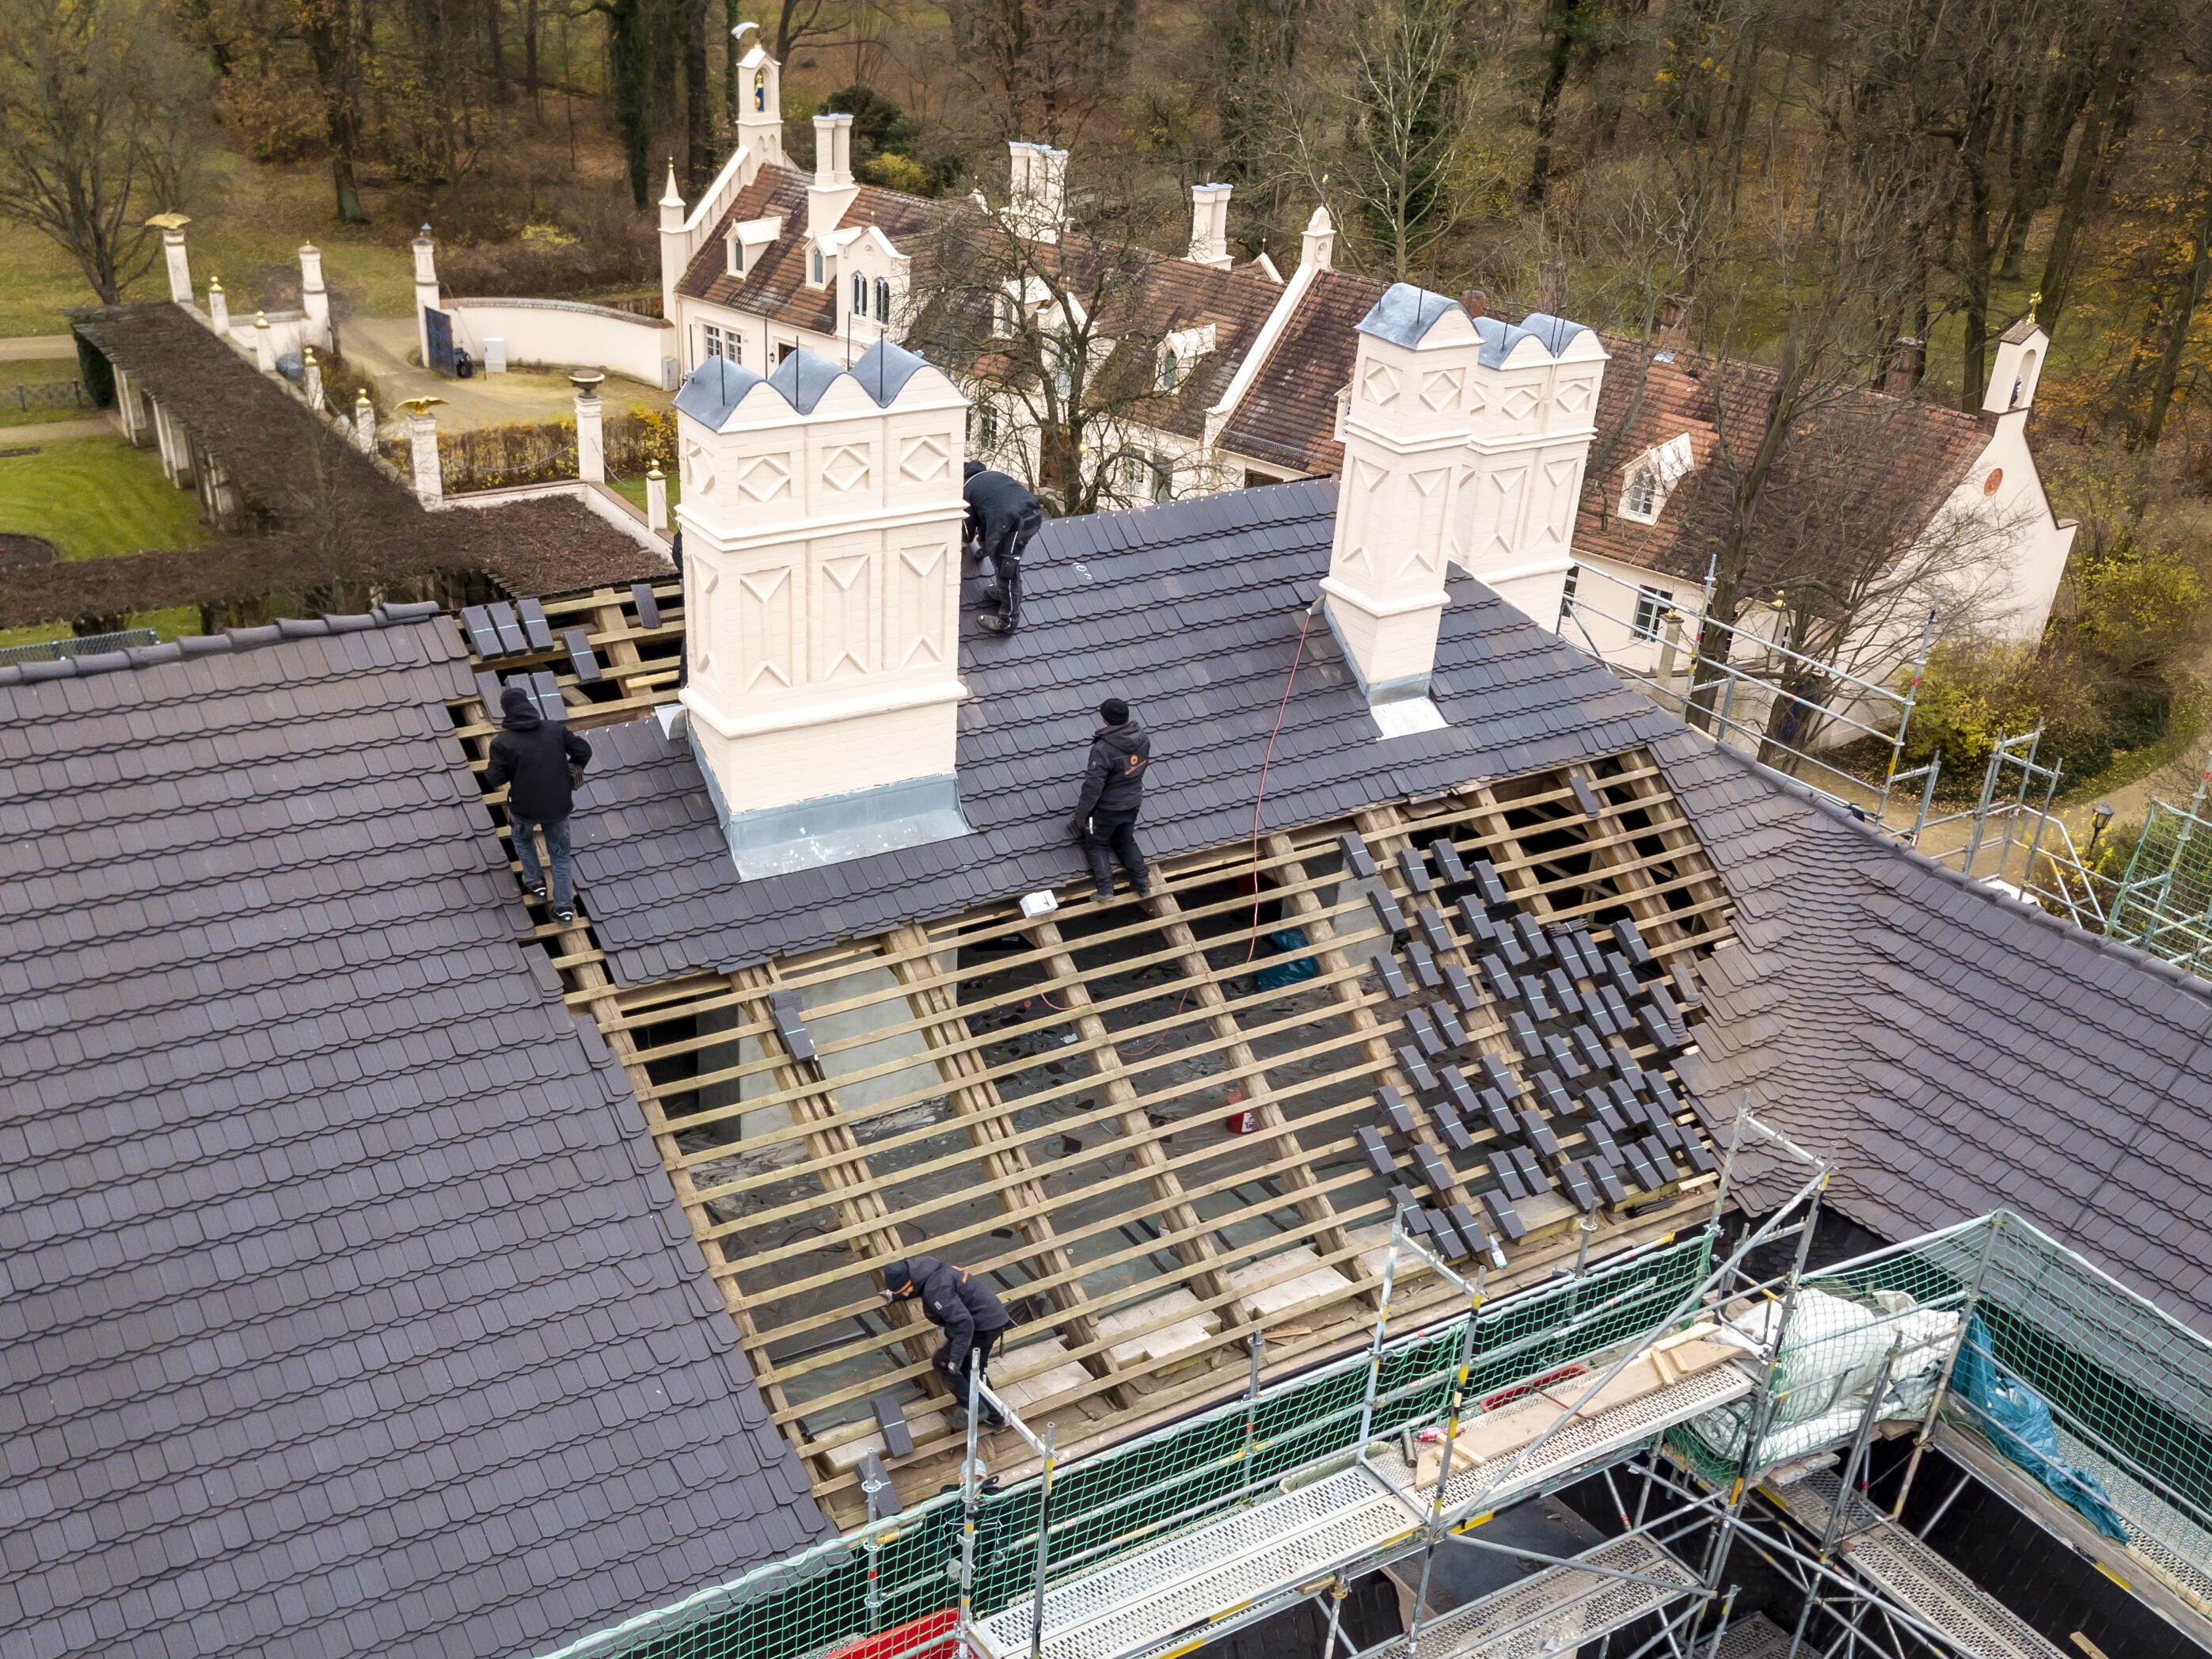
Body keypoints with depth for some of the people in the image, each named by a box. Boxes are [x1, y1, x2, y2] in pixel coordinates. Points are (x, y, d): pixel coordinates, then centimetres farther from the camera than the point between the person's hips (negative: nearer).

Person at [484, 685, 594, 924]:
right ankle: (564, 907, 20)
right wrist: (573, 776, 12)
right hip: (559, 805, 2)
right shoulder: (555, 730, -7)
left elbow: (494, 780, -14)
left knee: (522, 837, 33)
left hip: (525, 808, -2)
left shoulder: (502, 743, -16)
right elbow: (584, 750, -4)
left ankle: (535, 883, 37)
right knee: (560, 854, 18)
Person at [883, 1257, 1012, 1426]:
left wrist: (956, 1359, -33)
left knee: (942, 1363, 0)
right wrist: (895, 1296, 36)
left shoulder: (936, 1289, -27)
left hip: (983, 1327, -10)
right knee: (972, 1370, 23)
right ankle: (994, 1418, 29)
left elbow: (963, 1323, -33)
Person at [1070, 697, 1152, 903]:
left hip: (1107, 808, -5)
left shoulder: (1103, 750, -34)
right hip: (1133, 803, 6)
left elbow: (1093, 786, -27)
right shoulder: (1142, 737, -14)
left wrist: (1080, 814, -13)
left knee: (1096, 845, 17)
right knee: (1126, 841, 27)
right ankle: (1142, 881, 12)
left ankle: (1106, 888, 1)